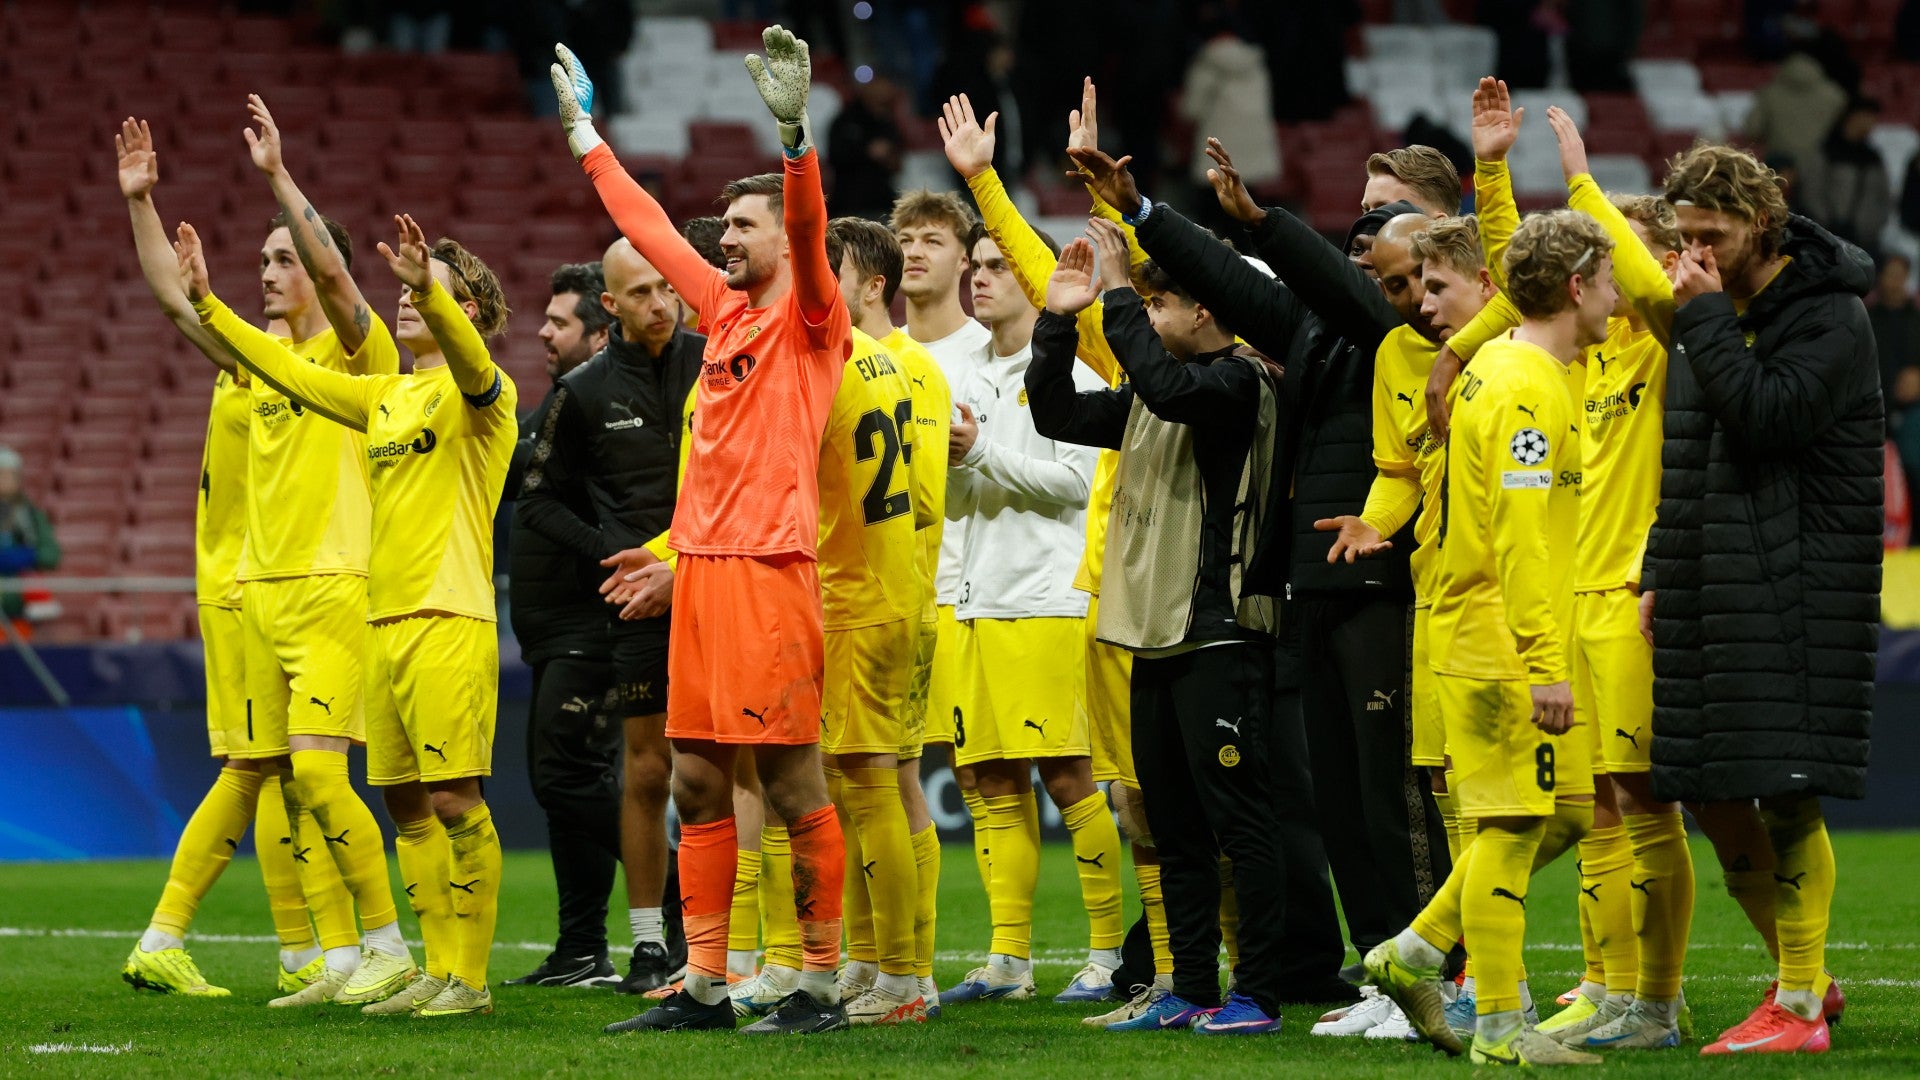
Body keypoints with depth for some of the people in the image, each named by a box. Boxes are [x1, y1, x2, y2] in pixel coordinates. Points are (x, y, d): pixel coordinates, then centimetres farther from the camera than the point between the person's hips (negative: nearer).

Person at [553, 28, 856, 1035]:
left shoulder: (810, 315, -4)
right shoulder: (726, 306, 17)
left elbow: (809, 234, -23)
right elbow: (647, 226, 28)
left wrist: (796, 132, -38)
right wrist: (584, 132, 35)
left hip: (770, 566, -8)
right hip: (700, 564, 8)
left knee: (792, 783, -6)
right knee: (697, 782, 8)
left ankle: (821, 984, -3)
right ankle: (703, 983, 12)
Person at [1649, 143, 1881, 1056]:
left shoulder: (1829, 316, -8)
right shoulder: (1706, 315, 15)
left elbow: (1768, 416, -23)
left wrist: (1709, 319, -16)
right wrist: (1658, 574, 16)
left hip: (1796, 593, -8)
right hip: (1711, 588, 8)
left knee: (1788, 797, -8)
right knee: (1714, 798, 8)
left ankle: (1800, 1006, -3)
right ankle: (1804, 974, 21)